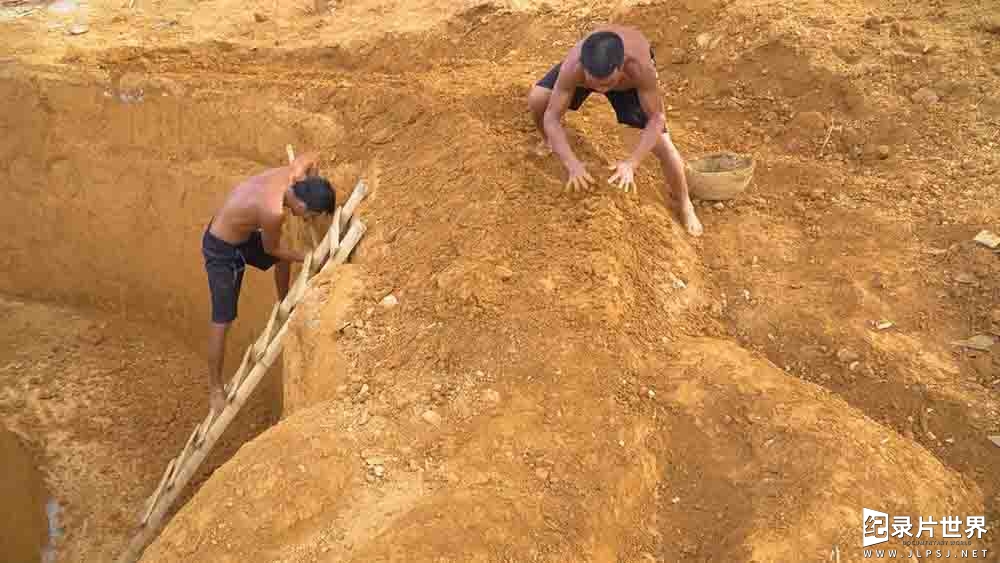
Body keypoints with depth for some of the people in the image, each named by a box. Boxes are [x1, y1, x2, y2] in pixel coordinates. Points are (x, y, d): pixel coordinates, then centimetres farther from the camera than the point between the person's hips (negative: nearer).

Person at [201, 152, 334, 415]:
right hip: (222, 250, -9)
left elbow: (311, 157, 8)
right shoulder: (273, 212, -37)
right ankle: (215, 388, 12)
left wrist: (311, 189, 3)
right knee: (222, 321, -2)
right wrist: (306, 258, -6)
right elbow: (271, 249, -17)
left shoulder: (292, 174, -16)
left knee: (283, 258, 29)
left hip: (240, 233, 9)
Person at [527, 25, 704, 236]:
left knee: (663, 145, -11)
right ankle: (548, 141, 19)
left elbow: (657, 119, -37)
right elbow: (551, 118, -39)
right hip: (590, 63, 2)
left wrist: (631, 163, -50)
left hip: (631, 77, -1)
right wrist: (572, 163, -53)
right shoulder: (573, 66, -45)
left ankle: (683, 204, 16)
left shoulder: (640, 67, -47)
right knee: (536, 100, -17)